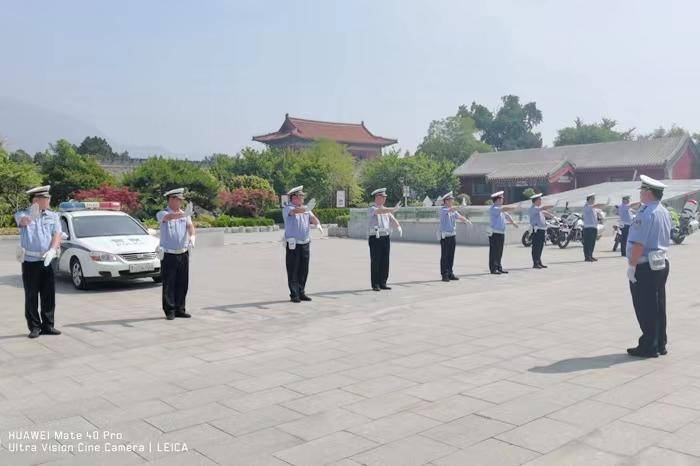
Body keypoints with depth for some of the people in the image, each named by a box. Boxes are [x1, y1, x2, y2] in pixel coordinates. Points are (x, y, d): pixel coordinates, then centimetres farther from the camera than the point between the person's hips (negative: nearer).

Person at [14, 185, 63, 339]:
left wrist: (52, 250, -19)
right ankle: (34, 327, 9)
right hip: (30, 261, -3)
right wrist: (30, 217, -51)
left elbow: (57, 234, 0)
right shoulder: (22, 214, -2)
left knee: (49, 295, 5)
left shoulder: (53, 216, 9)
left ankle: (48, 325, 14)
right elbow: (22, 221, -27)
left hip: (48, 261, 3)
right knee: (31, 296, 1)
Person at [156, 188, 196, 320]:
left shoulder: (185, 214, 9)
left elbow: (190, 226, -8)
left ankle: (180, 309, 17)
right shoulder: (162, 214, -4)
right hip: (168, 255, -4)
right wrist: (183, 214, -47)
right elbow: (168, 217, -28)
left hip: (183, 254, 4)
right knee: (169, 284, -1)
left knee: (182, 284, 7)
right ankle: (170, 311, 7)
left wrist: (192, 236, -31)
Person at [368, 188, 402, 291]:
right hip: (375, 238, -6)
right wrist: (393, 209, -36)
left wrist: (398, 227, -15)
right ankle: (375, 284, 4)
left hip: (386, 237, 6)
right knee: (375, 262, -2)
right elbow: (379, 211, -25)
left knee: (385, 261, 6)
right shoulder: (371, 209, -4)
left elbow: (392, 219, 5)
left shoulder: (386, 209, 16)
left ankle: (382, 283, 13)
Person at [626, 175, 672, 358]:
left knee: (645, 308, -2)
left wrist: (632, 265, -19)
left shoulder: (645, 214, -19)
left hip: (644, 267, -9)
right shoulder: (665, 212, 11)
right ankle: (660, 344, 24)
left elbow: (639, 244, -23)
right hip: (662, 264, 9)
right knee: (659, 306, 15)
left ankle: (648, 347, 3)